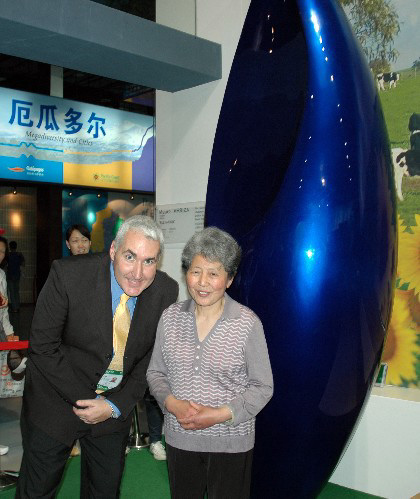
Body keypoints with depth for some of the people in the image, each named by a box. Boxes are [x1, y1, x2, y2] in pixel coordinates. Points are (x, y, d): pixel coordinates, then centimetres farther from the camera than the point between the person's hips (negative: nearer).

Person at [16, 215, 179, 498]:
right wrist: (85, 400, -18)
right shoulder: (67, 275, -25)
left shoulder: (166, 291, -14)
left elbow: (152, 358, -4)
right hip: (58, 399, -2)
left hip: (116, 405, 3)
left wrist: (116, 405, -12)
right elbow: (43, 347, -18)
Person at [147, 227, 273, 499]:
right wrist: (172, 403, -12)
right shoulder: (170, 317, -2)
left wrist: (221, 414, -18)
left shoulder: (248, 323, -12)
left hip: (231, 443, -3)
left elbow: (263, 387, -7)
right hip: (179, 438, 3)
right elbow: (155, 372, 7)